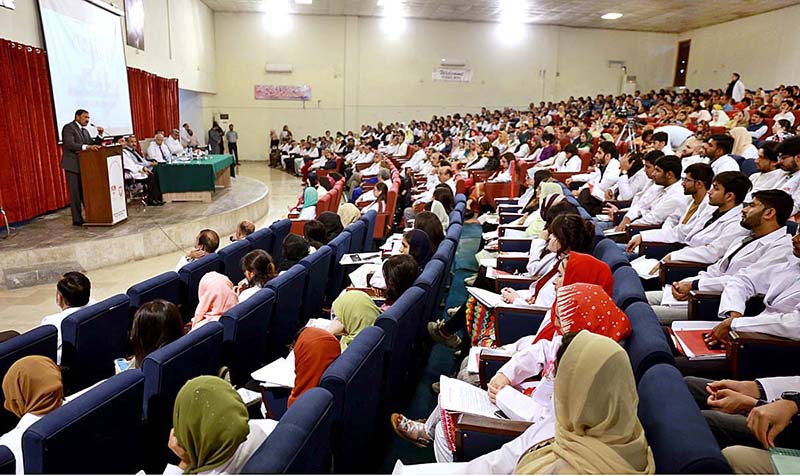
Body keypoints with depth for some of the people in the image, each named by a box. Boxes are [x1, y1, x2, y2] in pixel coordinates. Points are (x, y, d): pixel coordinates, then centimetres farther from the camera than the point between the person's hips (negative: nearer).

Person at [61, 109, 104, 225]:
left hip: (85, 166, 8)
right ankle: (77, 219, 1)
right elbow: (70, 144, -22)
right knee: (75, 193, -4)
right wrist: (87, 147, -34)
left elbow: (93, 145, 13)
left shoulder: (85, 131, 18)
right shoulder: (68, 128, -8)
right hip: (73, 166, -8)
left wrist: (100, 135, 0)